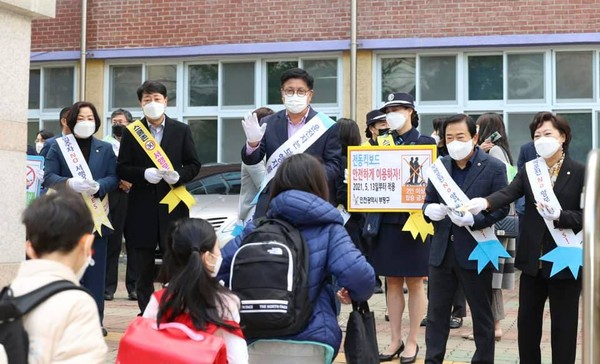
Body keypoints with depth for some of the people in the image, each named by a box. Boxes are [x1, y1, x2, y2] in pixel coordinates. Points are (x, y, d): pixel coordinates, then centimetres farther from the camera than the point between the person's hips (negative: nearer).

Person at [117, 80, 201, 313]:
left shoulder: (181, 130, 7)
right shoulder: (131, 132, 6)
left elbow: (194, 165, 7)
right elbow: (121, 169, 3)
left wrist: (178, 176, -13)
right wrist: (144, 174, -15)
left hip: (172, 206, 0)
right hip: (142, 208, 0)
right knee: (144, 269, 7)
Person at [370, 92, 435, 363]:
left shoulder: (425, 143, -1)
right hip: (387, 220, 4)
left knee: (414, 282, 4)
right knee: (392, 282, 8)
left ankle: (412, 341, 12)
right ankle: (395, 340, 17)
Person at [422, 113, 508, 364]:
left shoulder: (494, 168, -4)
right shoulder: (440, 166, 9)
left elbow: (501, 208, -8)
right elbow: (428, 202, 13)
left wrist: (472, 219, -23)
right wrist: (430, 209, -11)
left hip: (475, 252, -4)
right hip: (442, 251, 4)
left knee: (482, 315, 9)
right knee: (436, 313, 10)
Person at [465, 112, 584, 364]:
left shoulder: (580, 172, -4)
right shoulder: (528, 170, 5)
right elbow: (508, 193, -13)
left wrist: (559, 216, -24)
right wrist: (485, 202, -33)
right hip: (532, 260, 4)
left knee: (563, 325, 5)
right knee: (527, 320, 10)